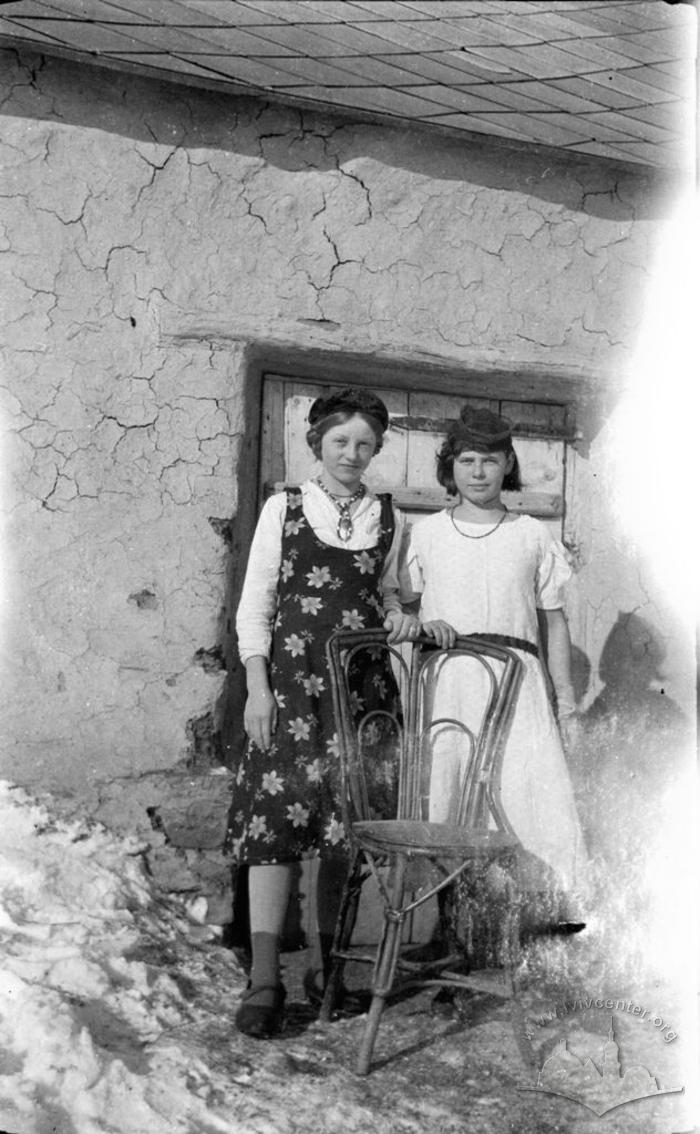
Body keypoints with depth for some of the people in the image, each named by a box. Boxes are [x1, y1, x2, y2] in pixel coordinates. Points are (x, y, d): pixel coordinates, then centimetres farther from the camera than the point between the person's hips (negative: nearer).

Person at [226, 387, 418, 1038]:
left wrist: (399, 618, -1)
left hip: (362, 683, 3)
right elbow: (255, 604, 3)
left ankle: (323, 960, 15)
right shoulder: (284, 509, 5)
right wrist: (257, 686, -6)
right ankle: (264, 978, -10)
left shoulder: (390, 521, 11)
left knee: (345, 818, 1)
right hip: (290, 678, -2)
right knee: (277, 809, -12)